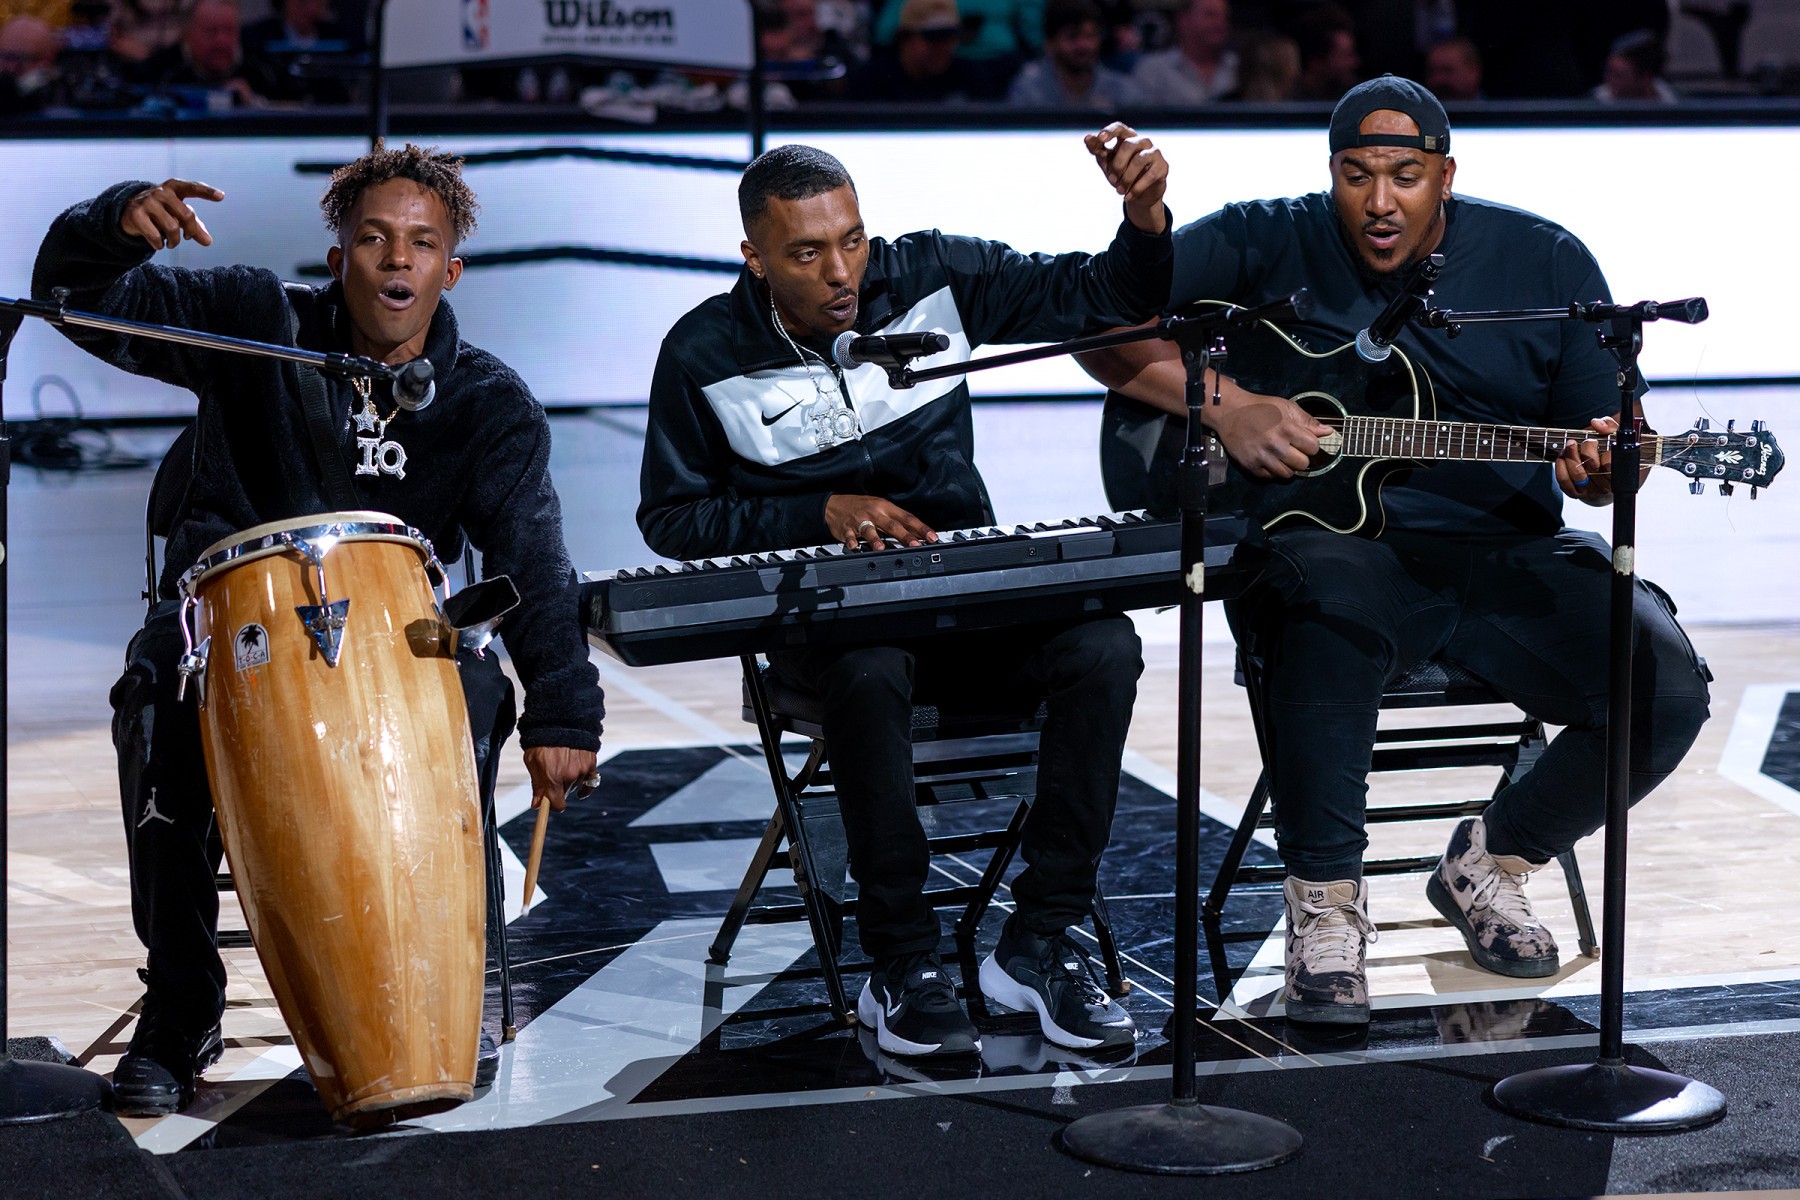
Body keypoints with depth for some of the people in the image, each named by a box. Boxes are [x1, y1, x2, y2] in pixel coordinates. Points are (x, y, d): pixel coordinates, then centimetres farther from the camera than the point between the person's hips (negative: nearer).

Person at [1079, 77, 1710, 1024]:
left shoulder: (1546, 263, 5)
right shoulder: (1266, 245, 1)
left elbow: (1604, 456, 7)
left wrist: (1599, 471, -17)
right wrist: (1224, 408, -17)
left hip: (1504, 554, 3)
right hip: (1332, 537, -3)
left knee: (1664, 688, -20)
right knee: (1327, 597, -40)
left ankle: (1492, 860, 9)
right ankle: (1324, 903, -23)